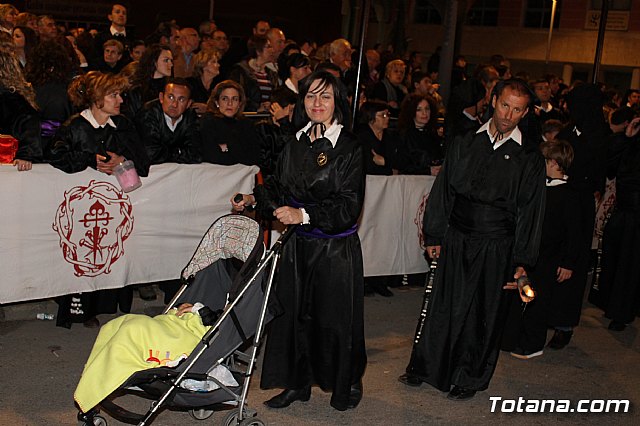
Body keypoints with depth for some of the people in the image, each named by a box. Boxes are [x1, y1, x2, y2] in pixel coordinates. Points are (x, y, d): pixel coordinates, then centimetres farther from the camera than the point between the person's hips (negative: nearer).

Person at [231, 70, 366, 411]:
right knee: (294, 312, 11)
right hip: (297, 243, 5)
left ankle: (348, 383, 30)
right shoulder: (295, 142, 7)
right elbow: (281, 186, 18)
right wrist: (255, 199, 2)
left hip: (335, 247, -5)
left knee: (335, 317, 6)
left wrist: (304, 215, -24)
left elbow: (348, 205, -16)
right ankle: (298, 383, 29)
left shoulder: (349, 148, -10)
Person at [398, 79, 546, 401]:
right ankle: (425, 368, 28)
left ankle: (470, 378, 27)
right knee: (443, 306, 10)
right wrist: (434, 235, 5)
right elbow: (443, 191, 8)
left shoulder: (529, 158, -2)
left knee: (483, 314, 9)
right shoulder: (465, 144, 4)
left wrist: (522, 260, -4)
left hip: (496, 247, -2)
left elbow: (530, 211, -1)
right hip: (456, 240, 2)